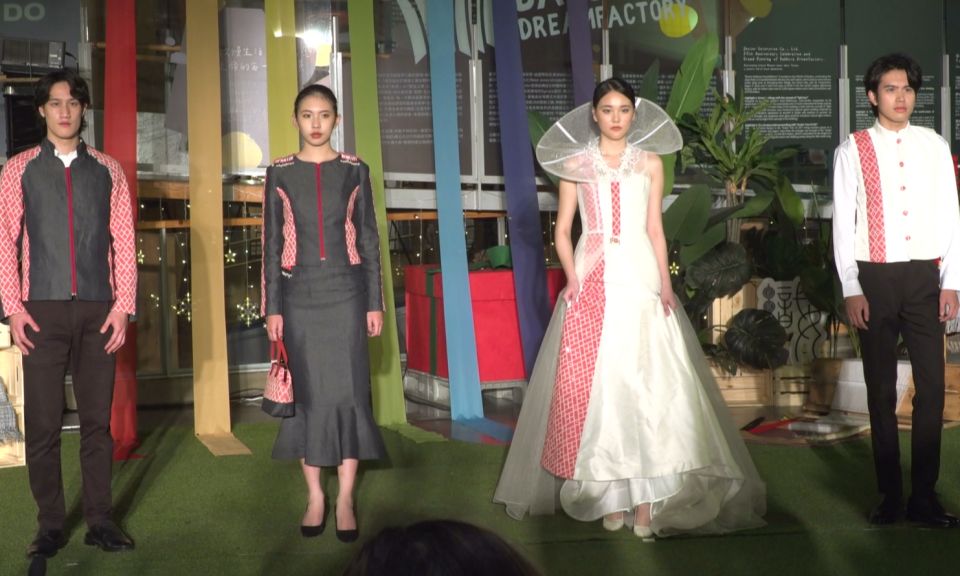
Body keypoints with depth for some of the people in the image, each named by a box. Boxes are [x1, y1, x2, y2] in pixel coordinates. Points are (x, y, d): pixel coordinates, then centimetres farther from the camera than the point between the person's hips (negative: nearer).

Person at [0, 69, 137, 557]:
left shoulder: (107, 170, 10)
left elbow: (124, 242, 7)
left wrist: (122, 306, 0)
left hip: (98, 310, 1)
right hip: (43, 310, -1)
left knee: (97, 419, 5)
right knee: (42, 422, 1)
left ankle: (100, 521, 13)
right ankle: (50, 525, 11)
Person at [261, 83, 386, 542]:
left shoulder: (355, 170, 5)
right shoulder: (280, 172, 5)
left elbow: (368, 239, 5)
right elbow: (272, 244, 5)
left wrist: (375, 302, 1)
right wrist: (272, 307, -1)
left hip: (345, 293, 0)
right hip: (299, 295, 0)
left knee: (347, 391, -1)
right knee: (308, 393, 4)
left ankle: (345, 499, 6)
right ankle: (314, 495, 14)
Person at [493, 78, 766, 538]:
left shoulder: (650, 162, 11)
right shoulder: (575, 163, 9)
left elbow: (655, 230, 9)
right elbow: (562, 231, 8)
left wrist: (665, 284, -4)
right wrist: (571, 277, -8)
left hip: (640, 278, 0)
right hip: (592, 281, 0)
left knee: (646, 382, -10)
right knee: (592, 383, -4)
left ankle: (645, 495, -10)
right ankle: (609, 495, 3)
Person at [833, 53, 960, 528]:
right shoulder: (853, 150, 1)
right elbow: (843, 223, 0)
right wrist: (850, 289, -5)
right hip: (875, 278, -1)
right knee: (881, 391, 6)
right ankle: (889, 494, 17)